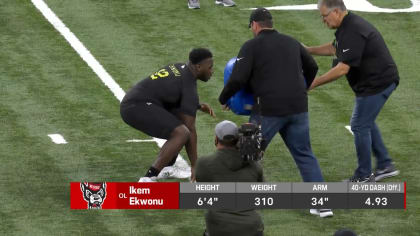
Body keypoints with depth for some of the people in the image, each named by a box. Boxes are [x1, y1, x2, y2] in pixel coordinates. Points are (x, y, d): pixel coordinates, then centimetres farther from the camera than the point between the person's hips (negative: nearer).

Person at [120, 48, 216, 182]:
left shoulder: (180, 67, 13)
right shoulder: (189, 87, -14)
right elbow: (190, 130, -12)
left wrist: (198, 106, 18)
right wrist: (194, 165, -8)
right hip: (137, 107, -11)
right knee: (182, 133, -22)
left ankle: (167, 167, 26)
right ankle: (148, 178, -25)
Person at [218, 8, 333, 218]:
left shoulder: (251, 46, -2)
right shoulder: (291, 42, 15)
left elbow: (237, 80, -10)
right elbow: (312, 68, 28)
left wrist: (223, 99, 8)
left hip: (269, 110, -4)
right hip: (298, 109, 5)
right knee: (304, 155, 11)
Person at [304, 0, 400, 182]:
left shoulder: (353, 32, -25)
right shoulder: (348, 25, 9)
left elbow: (343, 69, -27)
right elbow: (334, 48, 28)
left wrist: (315, 83, -20)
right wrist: (308, 50, 20)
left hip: (376, 83, -11)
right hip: (381, 80, 11)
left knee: (360, 126, -1)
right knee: (366, 123, 21)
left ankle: (364, 176, 9)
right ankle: (385, 165, 26)